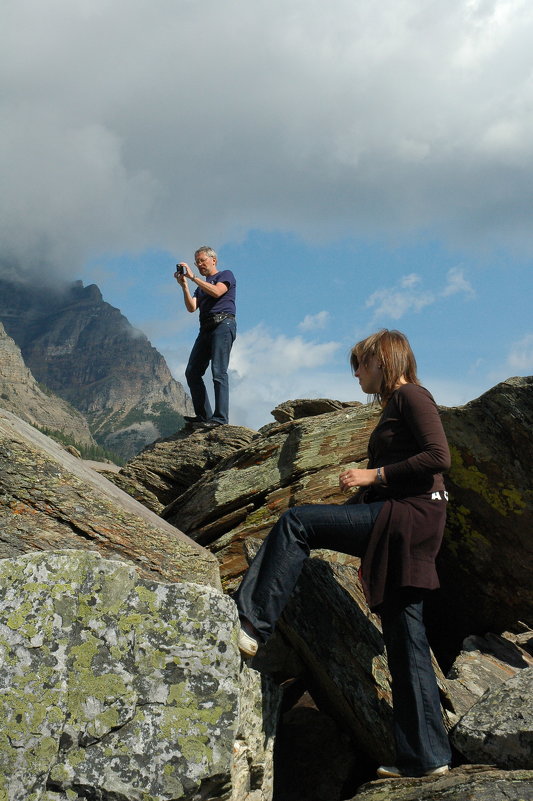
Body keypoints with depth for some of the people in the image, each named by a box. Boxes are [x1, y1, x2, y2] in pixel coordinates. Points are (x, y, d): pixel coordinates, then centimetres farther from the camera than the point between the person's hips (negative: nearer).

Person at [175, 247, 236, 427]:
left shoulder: (226, 275, 10)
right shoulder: (201, 285, 29)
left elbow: (216, 292, -12)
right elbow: (191, 307, 12)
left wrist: (192, 277, -9)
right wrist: (184, 285, 1)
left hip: (223, 325, -8)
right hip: (205, 328, 8)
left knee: (218, 372, -16)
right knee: (192, 372, -1)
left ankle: (220, 417, -20)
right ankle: (203, 415, 1)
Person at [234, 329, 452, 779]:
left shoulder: (411, 395, -2)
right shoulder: (395, 406, 26)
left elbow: (439, 457, -16)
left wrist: (375, 475, -14)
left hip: (412, 515, -10)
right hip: (398, 524, 10)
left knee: (295, 523, -15)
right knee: (404, 638, 7)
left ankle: (253, 625, -18)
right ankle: (426, 756, 10)